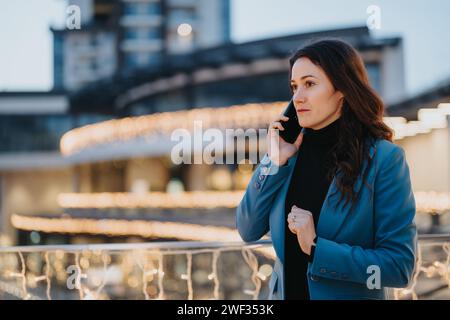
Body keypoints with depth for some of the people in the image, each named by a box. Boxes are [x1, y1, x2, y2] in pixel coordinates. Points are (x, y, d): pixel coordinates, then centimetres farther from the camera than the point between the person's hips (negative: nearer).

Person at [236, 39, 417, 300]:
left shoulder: (383, 158, -15)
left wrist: (317, 248, -23)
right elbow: (248, 232, -3)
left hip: (353, 295, -4)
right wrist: (274, 163, -13)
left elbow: (401, 266, -18)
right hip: (286, 292, 5)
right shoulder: (293, 151, -2)